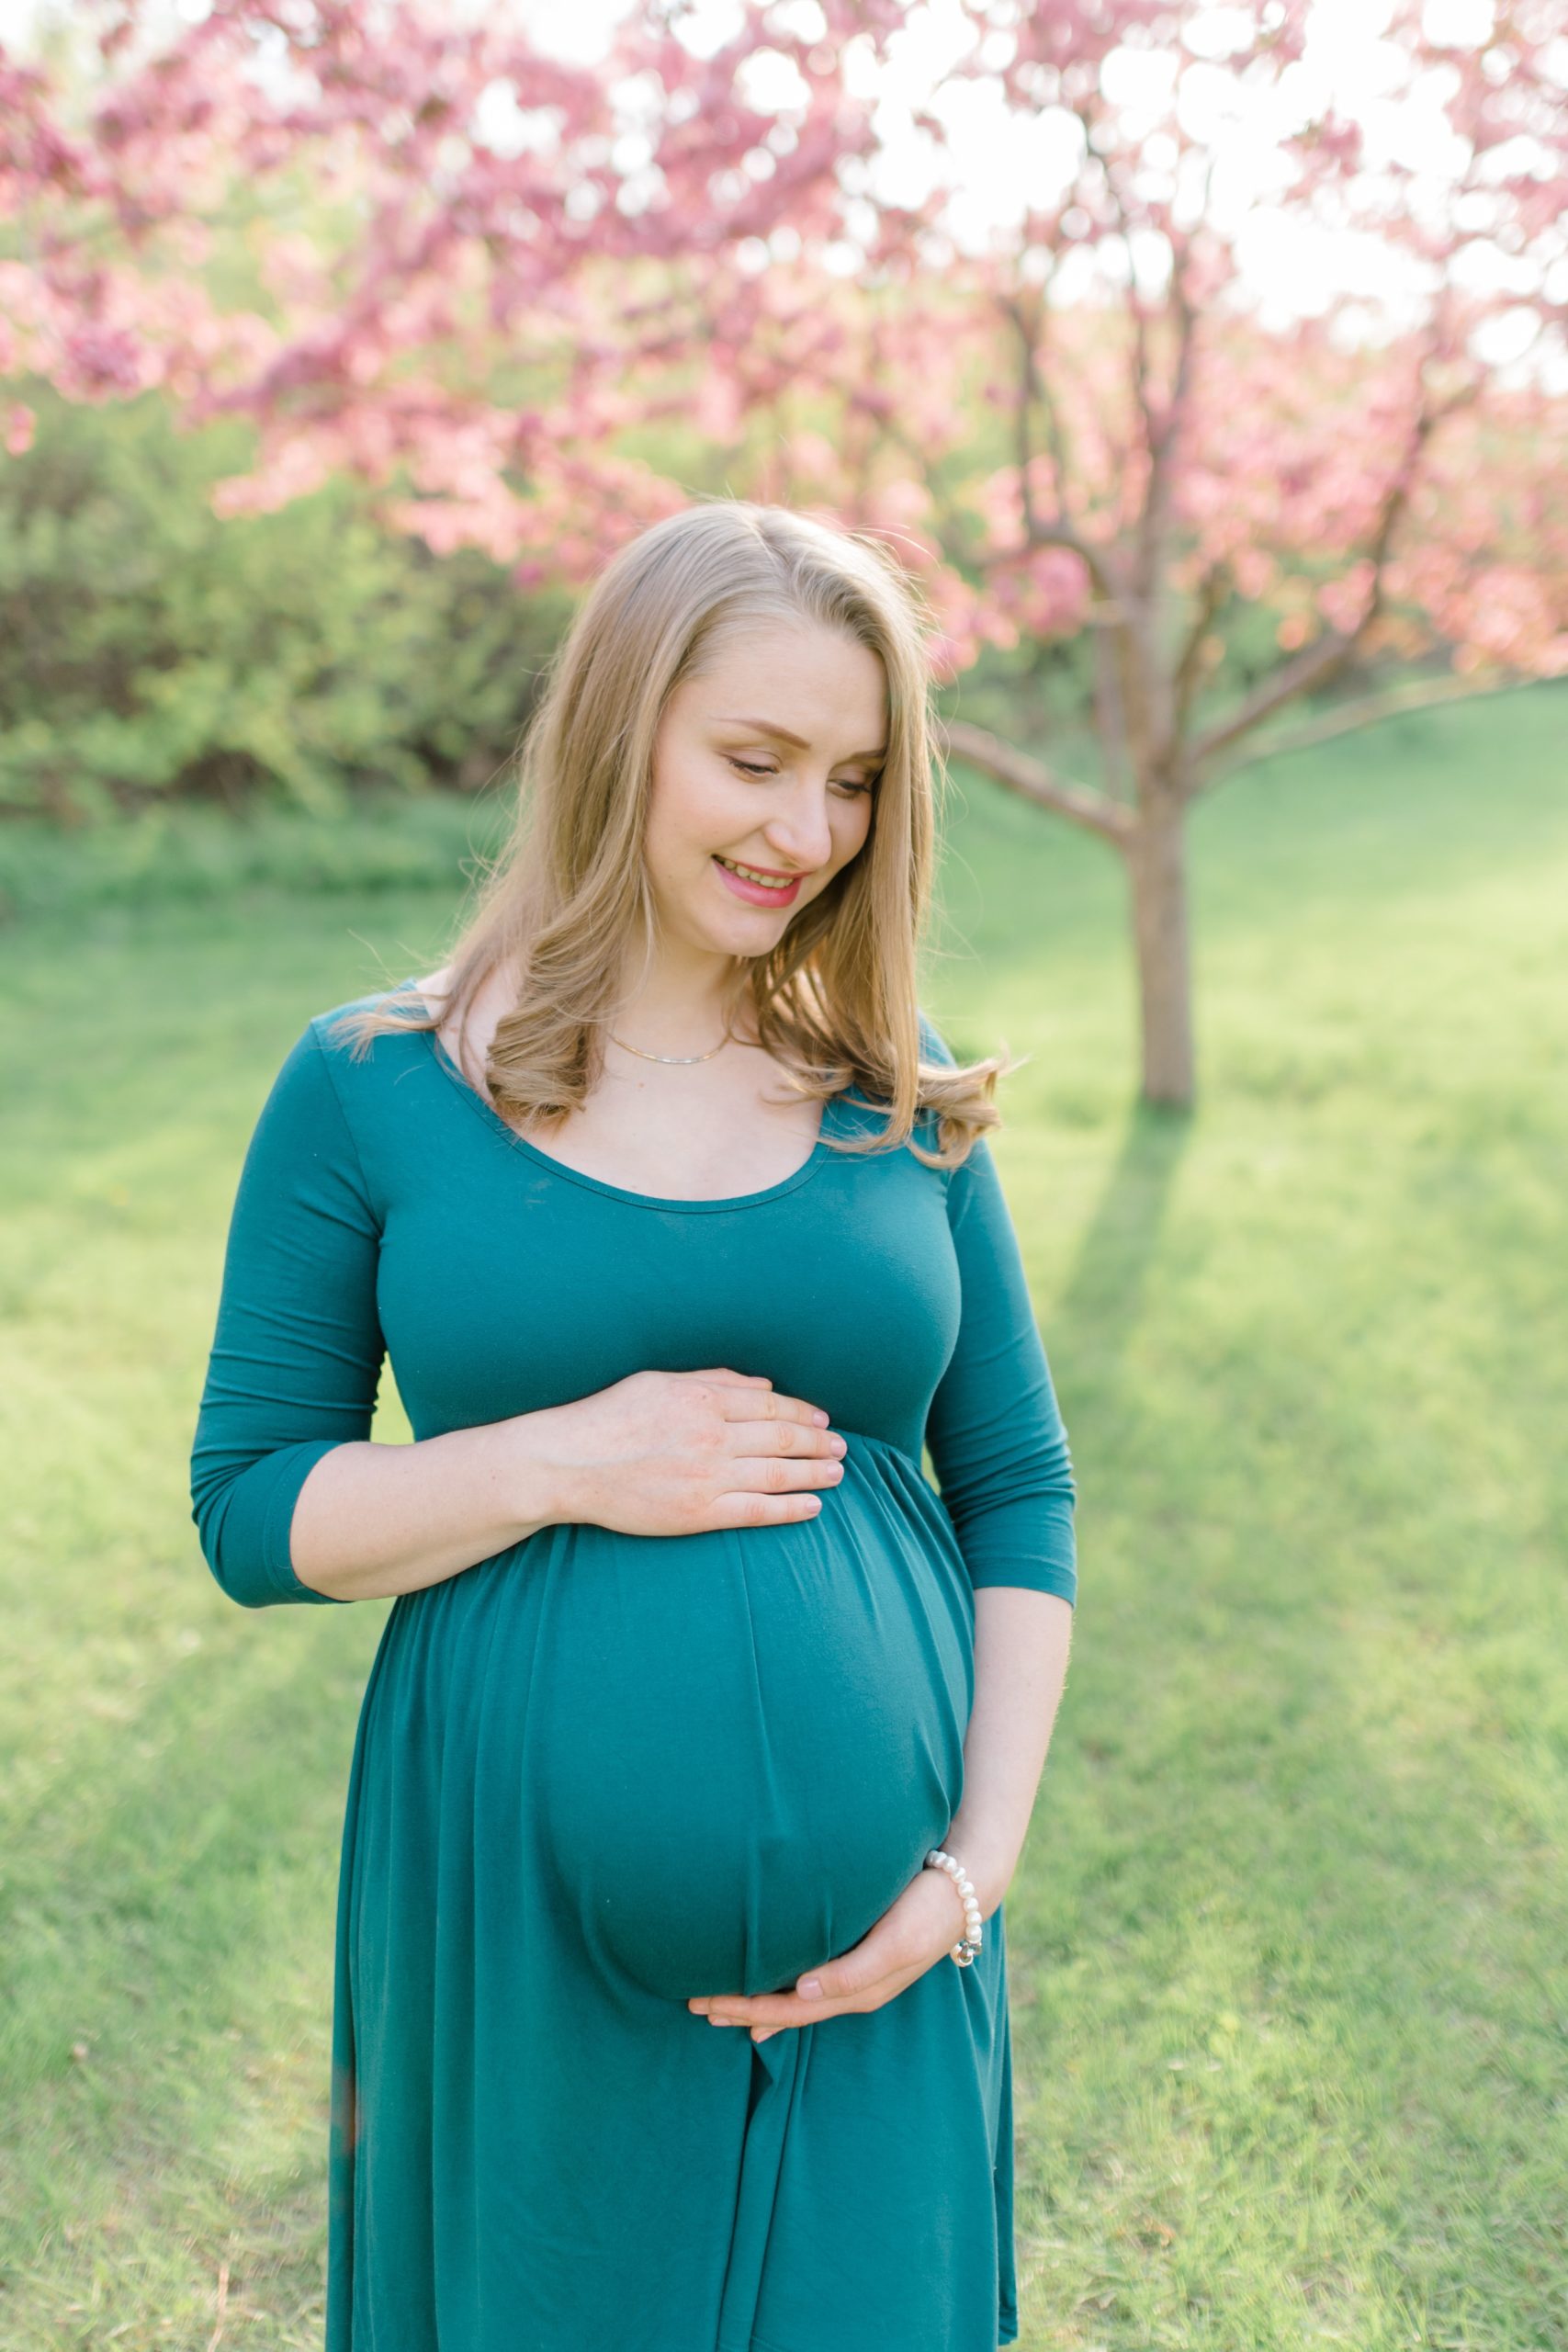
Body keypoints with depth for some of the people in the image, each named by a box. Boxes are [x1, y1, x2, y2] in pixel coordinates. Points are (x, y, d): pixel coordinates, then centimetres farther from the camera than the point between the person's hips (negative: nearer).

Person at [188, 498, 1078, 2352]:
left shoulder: (903, 1105, 2)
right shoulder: (371, 1089, -4)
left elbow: (1020, 1497, 5)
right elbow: (247, 1512, -3)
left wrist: (978, 1861, -6)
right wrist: (560, 1463, -18)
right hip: (519, 1917, -1)